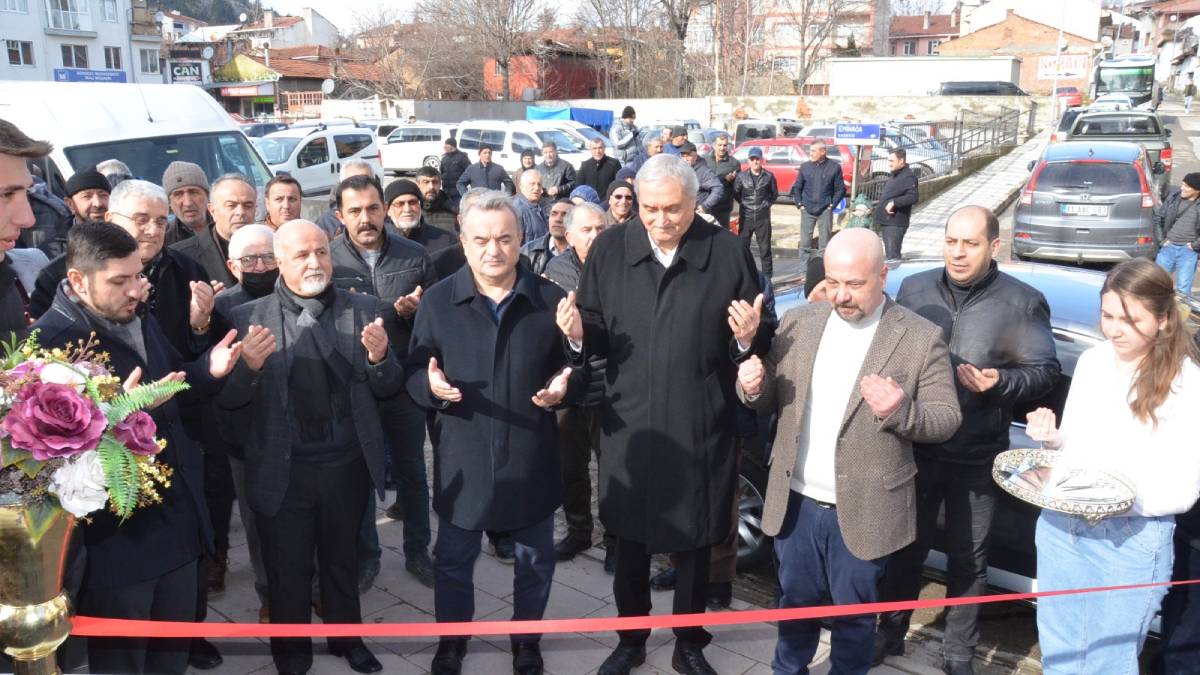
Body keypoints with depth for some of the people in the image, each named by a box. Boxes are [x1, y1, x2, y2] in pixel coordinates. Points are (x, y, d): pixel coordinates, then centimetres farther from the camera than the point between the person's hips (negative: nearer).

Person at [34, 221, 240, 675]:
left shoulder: (141, 322, 10)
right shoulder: (51, 340, -19)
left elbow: (174, 393, 18)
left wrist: (208, 370, -2)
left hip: (177, 519, 8)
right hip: (116, 536, -8)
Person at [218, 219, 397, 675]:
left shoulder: (362, 308, -2)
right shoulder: (249, 317, -7)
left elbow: (388, 389, -1)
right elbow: (227, 400, -7)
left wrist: (379, 358, -23)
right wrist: (248, 366, -27)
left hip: (348, 466, 2)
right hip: (283, 472, -1)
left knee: (342, 561, 22)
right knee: (288, 571, 16)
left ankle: (346, 638, 44)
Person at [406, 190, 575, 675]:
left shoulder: (550, 299, -3)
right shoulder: (437, 300, -4)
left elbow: (570, 367, 6)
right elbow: (413, 374, 0)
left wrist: (562, 387, -16)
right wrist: (430, 385, -22)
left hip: (531, 458, 1)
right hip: (463, 458, 0)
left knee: (536, 560, 17)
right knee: (453, 560, 16)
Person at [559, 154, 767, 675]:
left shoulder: (729, 253, -8)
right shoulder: (609, 249, -3)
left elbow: (754, 346, -4)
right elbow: (597, 336, 3)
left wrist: (747, 339, -26)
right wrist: (579, 335, -18)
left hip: (700, 430, -1)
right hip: (627, 425, 2)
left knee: (693, 543, 16)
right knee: (629, 541, 18)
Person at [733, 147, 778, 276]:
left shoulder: (769, 176, 1)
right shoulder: (741, 176, 1)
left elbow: (775, 194, 12)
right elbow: (735, 193, 11)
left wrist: (767, 204, 4)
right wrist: (744, 204, 5)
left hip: (763, 217, -1)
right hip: (746, 217, 1)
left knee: (765, 248, 2)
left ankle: (767, 277, 9)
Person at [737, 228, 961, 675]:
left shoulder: (921, 338, -10)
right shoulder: (798, 323, 1)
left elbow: (947, 420, -8)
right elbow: (771, 398, 7)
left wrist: (900, 410, -28)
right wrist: (754, 387, -17)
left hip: (863, 512, -3)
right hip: (797, 502, 3)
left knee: (853, 612, 15)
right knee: (795, 600, 20)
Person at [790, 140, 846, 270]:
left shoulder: (834, 167, -2)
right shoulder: (805, 167, 4)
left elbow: (840, 189, 2)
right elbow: (796, 188, 11)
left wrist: (832, 205, -4)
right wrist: (799, 204, 1)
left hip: (825, 211, -2)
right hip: (807, 210, 2)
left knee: (824, 244, 3)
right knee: (805, 243, 4)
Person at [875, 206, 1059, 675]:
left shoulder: (1022, 302, -4)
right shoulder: (914, 289, 5)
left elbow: (1045, 372, -3)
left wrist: (1001, 382, -21)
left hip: (976, 458, -2)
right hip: (914, 447, 2)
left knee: (967, 559, 11)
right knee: (904, 547, 14)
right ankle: (890, 632, 33)